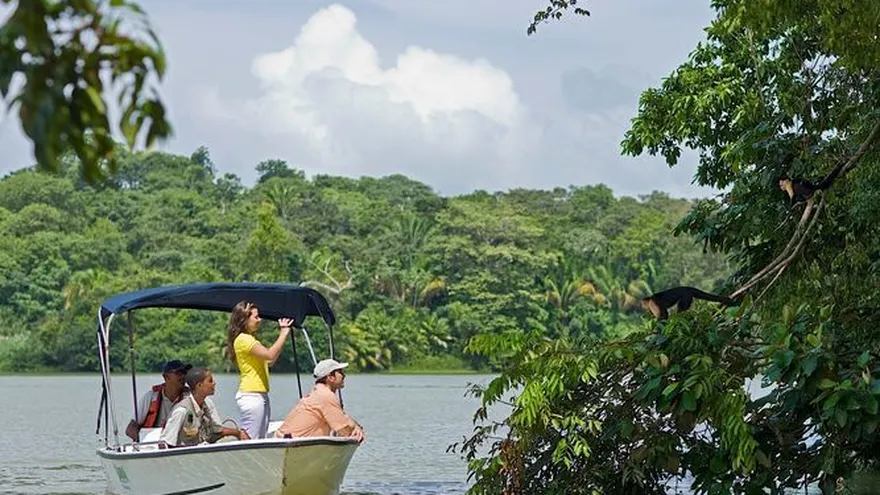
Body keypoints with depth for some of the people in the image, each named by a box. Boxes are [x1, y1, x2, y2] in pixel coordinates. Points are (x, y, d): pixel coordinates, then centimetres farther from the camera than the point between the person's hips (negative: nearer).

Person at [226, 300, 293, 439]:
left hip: (261, 395, 10)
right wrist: (284, 333, -13)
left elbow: (269, 362, 20)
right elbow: (269, 355, -22)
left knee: (261, 439, 8)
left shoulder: (250, 339, 20)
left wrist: (283, 333, 18)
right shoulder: (242, 339, -12)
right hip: (251, 395, -10)